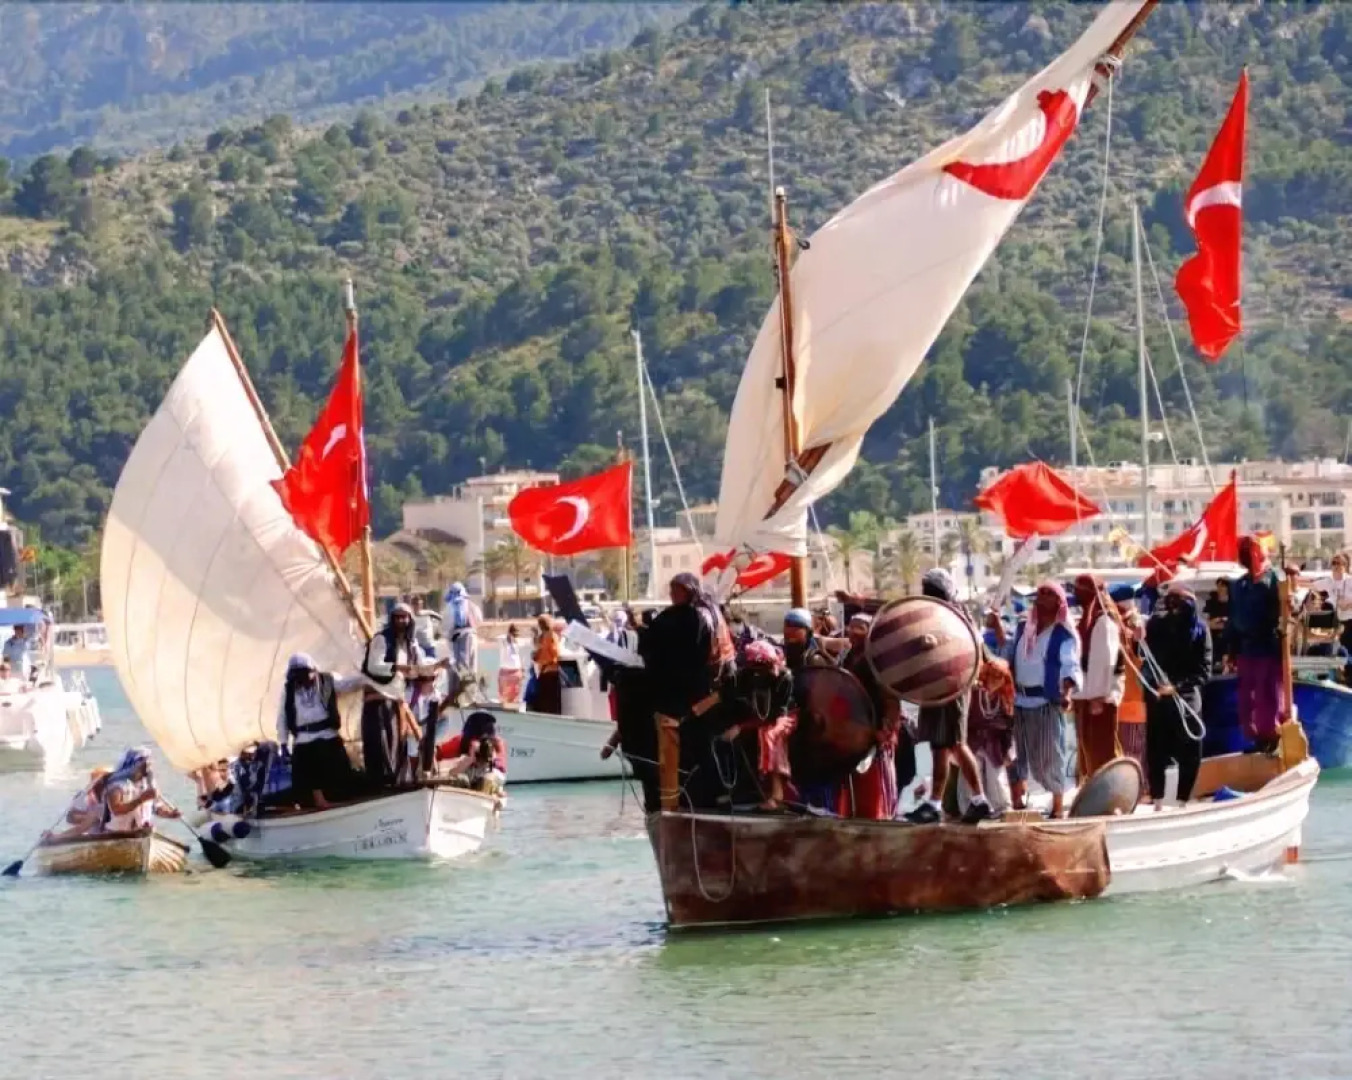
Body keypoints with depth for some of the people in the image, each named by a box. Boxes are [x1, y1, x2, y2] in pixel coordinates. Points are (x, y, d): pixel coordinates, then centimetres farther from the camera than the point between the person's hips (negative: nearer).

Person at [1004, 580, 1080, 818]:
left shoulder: (1064, 635, -5)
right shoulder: (1022, 629, 15)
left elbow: (1070, 667, -17)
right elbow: (1008, 657, 25)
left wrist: (1067, 693, -33)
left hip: (1047, 702, -6)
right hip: (1019, 701, 6)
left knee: (1049, 757, -2)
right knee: (1016, 754, 7)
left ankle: (1057, 808, 8)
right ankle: (1018, 806, 17)